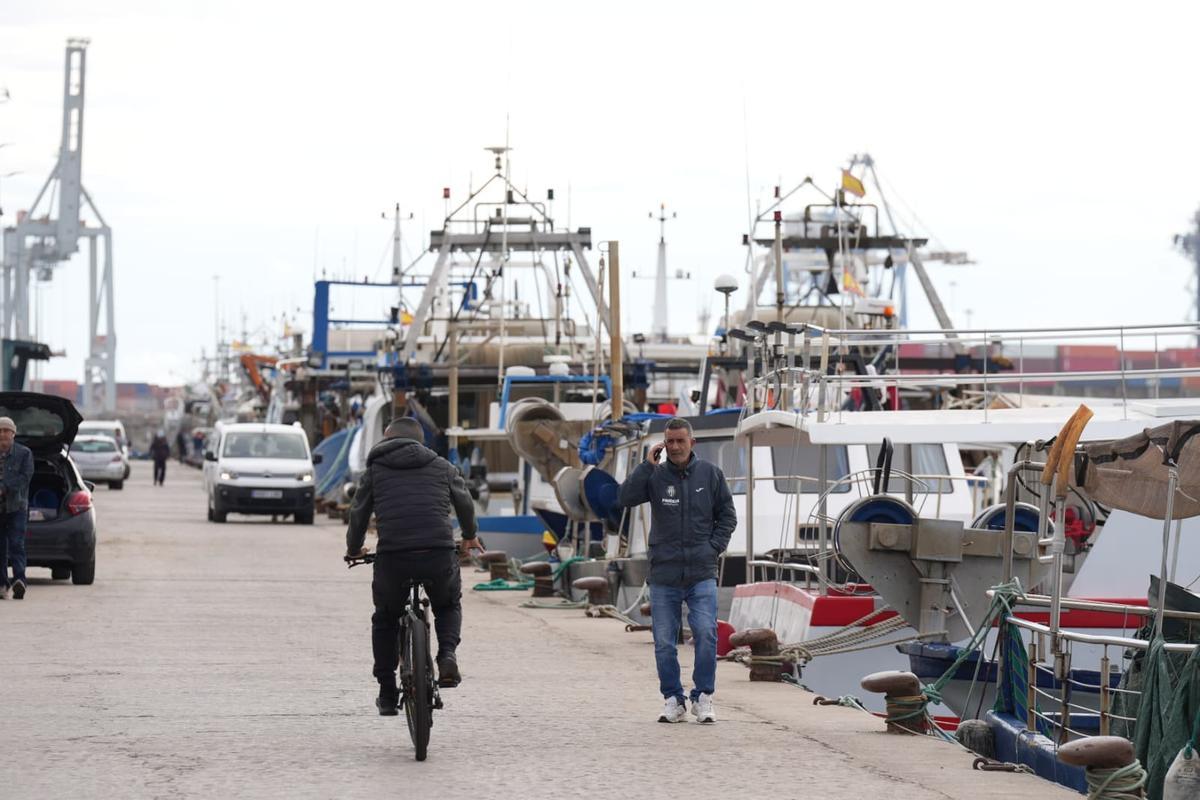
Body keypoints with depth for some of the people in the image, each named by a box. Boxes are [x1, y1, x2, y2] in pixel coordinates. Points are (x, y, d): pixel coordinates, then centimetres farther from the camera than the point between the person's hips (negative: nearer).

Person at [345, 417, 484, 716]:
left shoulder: (376, 470, 14)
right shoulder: (441, 466, 17)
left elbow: (358, 515, 16)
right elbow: (465, 503, 30)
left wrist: (354, 550, 36)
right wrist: (470, 536, 50)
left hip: (392, 558, -1)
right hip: (439, 556, 1)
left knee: (385, 620, 23)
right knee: (449, 605, 30)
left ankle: (387, 695, 22)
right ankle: (447, 654, 1)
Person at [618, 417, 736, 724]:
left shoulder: (710, 474, 5)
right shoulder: (655, 476, 3)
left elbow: (727, 515, 13)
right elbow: (626, 497, -13)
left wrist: (714, 547, 0)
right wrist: (647, 464, -14)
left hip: (701, 575, -1)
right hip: (664, 575, 1)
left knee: (706, 634, -13)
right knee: (664, 643, 2)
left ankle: (703, 698, -2)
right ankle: (673, 700, 13)